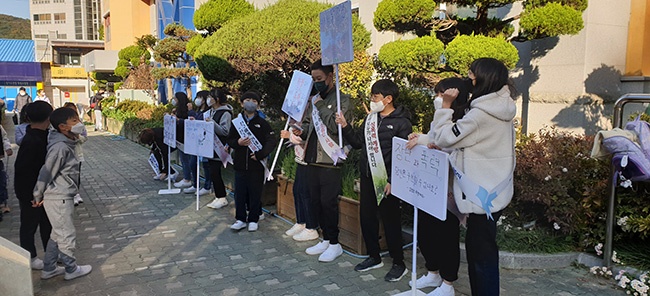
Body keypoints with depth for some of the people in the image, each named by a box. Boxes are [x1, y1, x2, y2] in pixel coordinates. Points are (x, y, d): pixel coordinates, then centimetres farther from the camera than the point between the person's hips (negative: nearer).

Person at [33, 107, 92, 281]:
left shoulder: (67, 143, 7)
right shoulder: (60, 147, -23)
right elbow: (46, 173, -18)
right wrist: (38, 197, -6)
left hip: (62, 197, 9)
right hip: (58, 199, -9)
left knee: (58, 234, 19)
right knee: (67, 235, 5)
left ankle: (49, 269, 32)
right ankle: (72, 270, 21)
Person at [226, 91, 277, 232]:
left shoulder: (263, 123, 0)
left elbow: (272, 141, -7)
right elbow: (229, 140, 8)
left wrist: (260, 154, -18)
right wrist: (238, 142, -14)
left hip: (257, 164, -2)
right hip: (240, 163, 2)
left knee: (255, 193, 5)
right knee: (240, 193, 7)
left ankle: (253, 220, 18)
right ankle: (240, 219, 20)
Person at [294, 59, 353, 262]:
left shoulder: (342, 99, -5)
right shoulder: (313, 100, 16)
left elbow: (337, 126, -17)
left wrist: (321, 106, -15)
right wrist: (301, 131, -1)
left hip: (330, 160, -7)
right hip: (313, 159, 7)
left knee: (328, 202, -5)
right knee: (316, 202, 12)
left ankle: (334, 244, 11)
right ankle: (326, 240, 26)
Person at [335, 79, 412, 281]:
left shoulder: (401, 123, -10)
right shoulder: (370, 118, 11)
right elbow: (358, 143, 14)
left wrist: (393, 181, -19)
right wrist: (345, 126, 1)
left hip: (387, 181, -7)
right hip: (367, 177, 7)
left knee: (390, 221, 2)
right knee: (366, 217, 13)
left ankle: (399, 263, 18)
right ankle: (374, 257, 30)